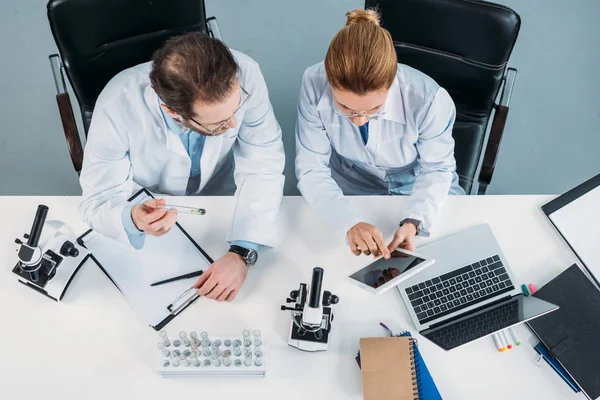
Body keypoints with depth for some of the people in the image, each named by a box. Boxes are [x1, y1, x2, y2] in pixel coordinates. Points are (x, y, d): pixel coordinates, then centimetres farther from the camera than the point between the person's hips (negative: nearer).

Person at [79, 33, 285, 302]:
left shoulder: (244, 75, -28)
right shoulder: (117, 108, -32)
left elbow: (262, 168, -23)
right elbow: (99, 199, -22)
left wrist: (242, 253, -35)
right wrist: (133, 220, -45)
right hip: (150, 211, -1)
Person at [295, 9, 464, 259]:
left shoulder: (428, 98, -34)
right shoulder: (315, 85, -31)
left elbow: (436, 169, -17)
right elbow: (311, 169, -25)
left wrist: (413, 221, -36)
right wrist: (351, 223, -42)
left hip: (424, 188, 0)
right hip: (351, 188, 1)